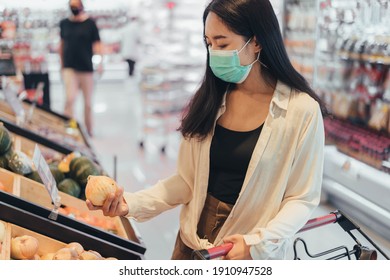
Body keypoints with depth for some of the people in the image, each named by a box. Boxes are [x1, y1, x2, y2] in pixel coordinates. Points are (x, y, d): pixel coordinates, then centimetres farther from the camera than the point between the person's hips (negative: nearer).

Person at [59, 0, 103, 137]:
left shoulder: (90, 23, -1)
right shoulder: (64, 23, 8)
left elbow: (97, 44, -5)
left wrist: (100, 62, -20)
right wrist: (62, 63, 16)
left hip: (86, 68, -1)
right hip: (69, 68, 1)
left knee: (88, 103, 9)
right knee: (70, 99, -16)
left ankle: (89, 132, 21)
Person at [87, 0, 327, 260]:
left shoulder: (302, 111, -15)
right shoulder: (208, 101, -2)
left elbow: (302, 198, -10)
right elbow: (188, 180, -1)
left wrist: (259, 243, -24)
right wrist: (133, 203, -14)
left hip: (252, 251, -3)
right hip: (192, 243, 4)